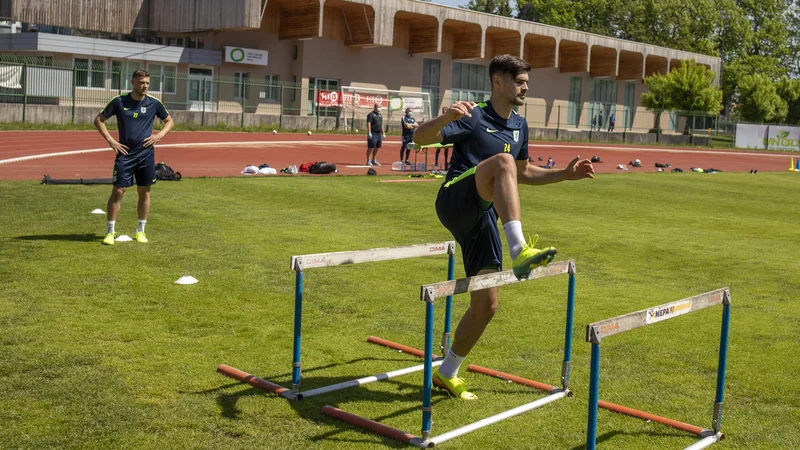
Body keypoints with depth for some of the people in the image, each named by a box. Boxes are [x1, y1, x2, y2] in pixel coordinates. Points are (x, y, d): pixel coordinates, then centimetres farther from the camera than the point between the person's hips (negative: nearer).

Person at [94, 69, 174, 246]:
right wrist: (111, 141, -5)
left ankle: (141, 231, 19)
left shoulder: (154, 103, 2)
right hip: (125, 154, -2)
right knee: (118, 191, -4)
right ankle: (110, 232, 6)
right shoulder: (119, 101, -2)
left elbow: (169, 121, 15)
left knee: (144, 192, 7)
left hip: (146, 154, 2)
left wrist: (159, 136, -2)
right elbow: (98, 120, 5)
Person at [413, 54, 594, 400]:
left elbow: (522, 174, 29)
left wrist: (566, 174, 18)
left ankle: (447, 372, 24)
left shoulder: (519, 126, 16)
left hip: (483, 218, 7)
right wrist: (446, 118, -37)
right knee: (502, 160, -34)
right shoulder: (473, 117, -6)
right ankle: (519, 250, -48)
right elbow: (420, 138, -16)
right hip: (456, 201, -7)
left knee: (486, 305, 4)